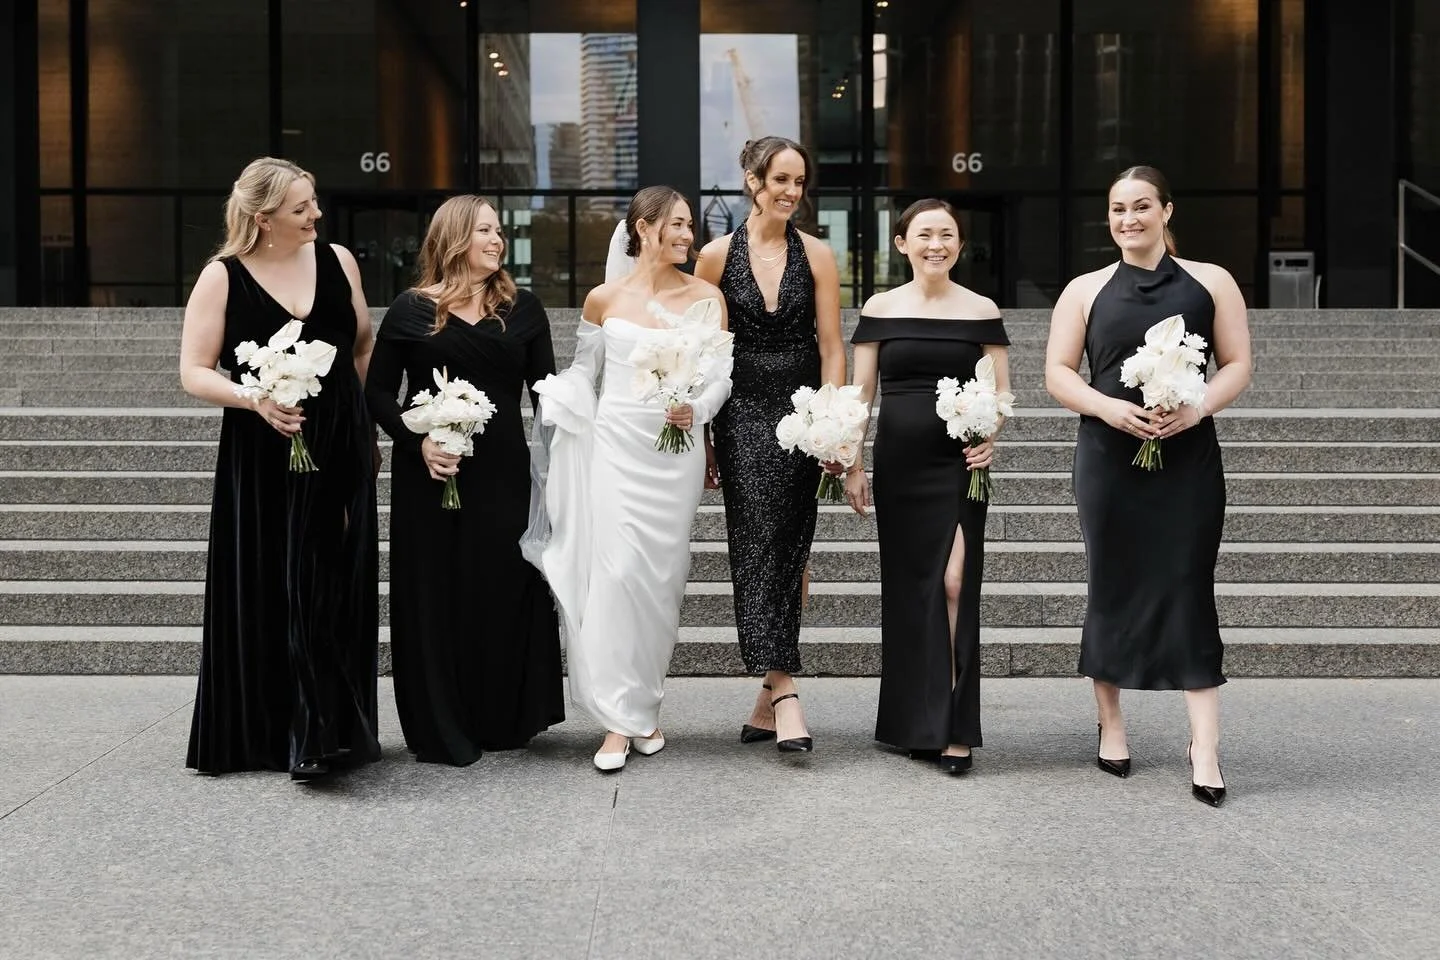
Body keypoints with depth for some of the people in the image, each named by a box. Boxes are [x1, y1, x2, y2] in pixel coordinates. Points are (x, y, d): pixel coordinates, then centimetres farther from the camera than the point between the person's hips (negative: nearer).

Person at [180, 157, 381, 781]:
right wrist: (257, 399, -21)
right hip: (261, 462, -2)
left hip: (340, 451, 2)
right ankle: (256, 735, 15)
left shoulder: (336, 260, 5)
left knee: (334, 594, 1)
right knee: (266, 599, 2)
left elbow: (365, 343, 18)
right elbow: (194, 374, -6)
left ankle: (322, 735, 9)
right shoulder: (223, 277, -4)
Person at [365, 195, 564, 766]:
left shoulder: (522, 310, 9)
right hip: (429, 476, -1)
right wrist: (418, 442, -13)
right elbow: (379, 393, 3)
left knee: (505, 594, 3)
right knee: (434, 597, 3)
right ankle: (440, 732, 13)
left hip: (503, 476, 2)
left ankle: (504, 721, 18)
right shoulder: (411, 310, 3)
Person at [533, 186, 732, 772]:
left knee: (662, 576, 3)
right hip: (617, 444, -1)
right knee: (617, 571, -9)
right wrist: (556, 408, 0)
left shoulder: (706, 298, 5)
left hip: (678, 449, 1)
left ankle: (645, 707, 17)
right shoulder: (604, 299, 3)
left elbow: (722, 374, 3)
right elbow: (583, 369, 15)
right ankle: (619, 719, -4)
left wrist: (696, 409, -15)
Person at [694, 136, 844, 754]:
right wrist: (700, 434, 3)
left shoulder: (816, 255, 5)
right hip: (743, 412, -1)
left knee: (787, 546, 2)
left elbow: (831, 347, 2)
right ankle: (783, 691, -15)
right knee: (761, 541, -12)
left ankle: (768, 695, 11)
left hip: (801, 411, 1)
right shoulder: (717, 256, 3)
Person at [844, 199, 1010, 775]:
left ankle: (954, 729, -3)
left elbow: (1001, 392, 6)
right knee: (906, 588, 6)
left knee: (955, 583, -10)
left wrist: (990, 437, -14)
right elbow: (861, 391, 7)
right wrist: (852, 464, 1)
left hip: (959, 464, -1)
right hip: (897, 464, 2)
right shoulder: (881, 308, 5)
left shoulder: (981, 311, 4)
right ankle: (914, 723, 18)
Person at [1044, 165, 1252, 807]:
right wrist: (1109, 407, -13)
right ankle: (1111, 725, 21)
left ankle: (1205, 747, -5)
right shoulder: (1085, 290, 10)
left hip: (1188, 457, -1)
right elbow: (1058, 373, 5)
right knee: (1113, 586, 6)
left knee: (1188, 587, -7)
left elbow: (1237, 364, 7)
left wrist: (1199, 407, -13)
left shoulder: (1210, 282, 9)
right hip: (1109, 457, 1)